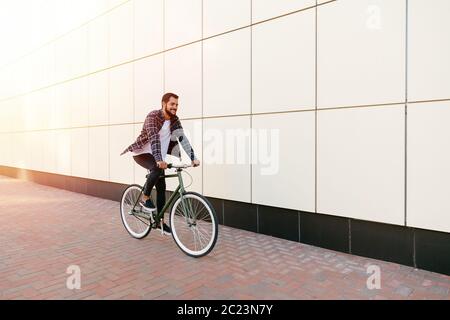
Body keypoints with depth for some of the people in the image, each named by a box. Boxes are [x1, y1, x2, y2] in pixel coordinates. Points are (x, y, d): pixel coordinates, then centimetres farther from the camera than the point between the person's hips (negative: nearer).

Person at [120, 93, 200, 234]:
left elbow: (183, 138, -10)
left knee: (161, 187, 3)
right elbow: (154, 138, -35)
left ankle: (160, 221, 16)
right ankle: (145, 198, -12)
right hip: (142, 153, -6)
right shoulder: (153, 116, -22)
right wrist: (159, 160, -48)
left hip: (157, 156, 6)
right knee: (157, 169, -35)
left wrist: (193, 158, -22)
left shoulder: (174, 120, -3)